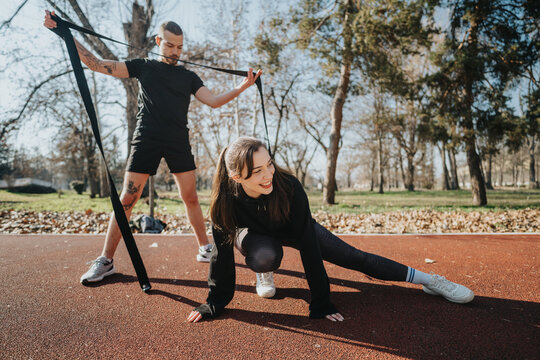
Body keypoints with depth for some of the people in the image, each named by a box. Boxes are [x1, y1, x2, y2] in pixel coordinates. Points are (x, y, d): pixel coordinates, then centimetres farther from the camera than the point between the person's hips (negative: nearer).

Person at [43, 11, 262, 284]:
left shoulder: (188, 77, 16)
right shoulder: (143, 67, 12)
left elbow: (214, 101, 5)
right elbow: (96, 64, 9)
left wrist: (242, 87, -6)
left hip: (179, 142, 1)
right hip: (146, 139, -1)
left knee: (190, 197, 1)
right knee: (127, 198, -3)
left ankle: (205, 249, 15)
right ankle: (105, 261, 5)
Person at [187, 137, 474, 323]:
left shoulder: (289, 186, -40)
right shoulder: (225, 201, -36)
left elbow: (308, 246, -35)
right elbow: (222, 253, -23)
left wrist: (321, 304, -32)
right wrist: (214, 303, -16)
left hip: (294, 229, 0)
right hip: (257, 233, 0)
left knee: (352, 257, -3)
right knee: (264, 257, -36)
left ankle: (429, 280, 14)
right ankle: (264, 270, 4)